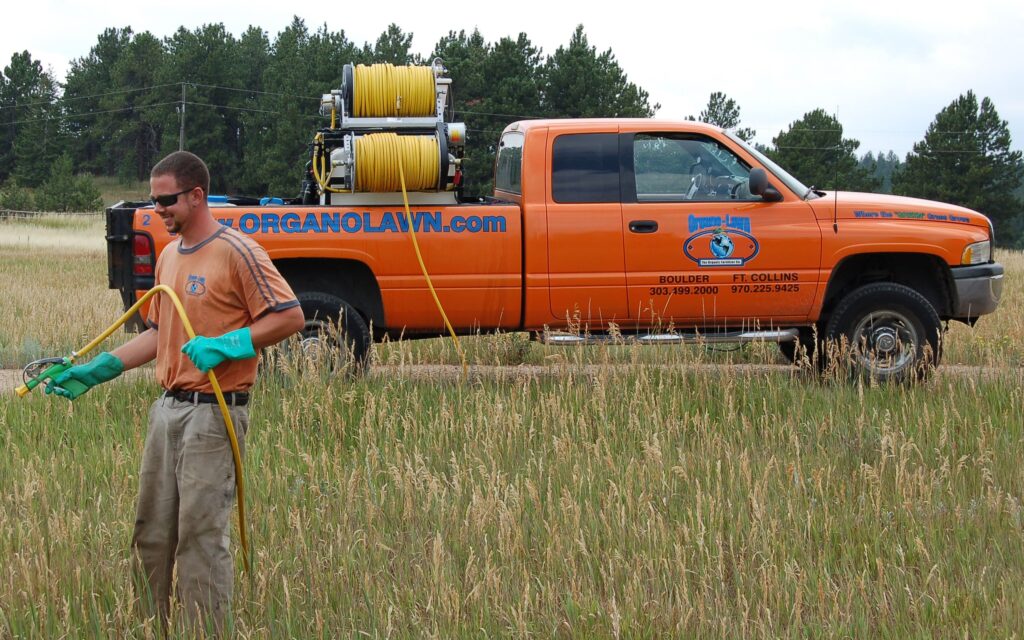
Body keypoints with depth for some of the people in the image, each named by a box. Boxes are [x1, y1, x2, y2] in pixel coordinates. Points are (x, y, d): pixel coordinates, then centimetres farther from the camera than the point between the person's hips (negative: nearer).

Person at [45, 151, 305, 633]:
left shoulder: (236, 252, -11)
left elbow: (290, 316, -14)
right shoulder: (169, 256, 15)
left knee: (201, 535, -7)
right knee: (151, 531, 12)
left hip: (213, 413, -9)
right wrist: (96, 370, 15)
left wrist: (226, 346, -22)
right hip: (167, 409, 9)